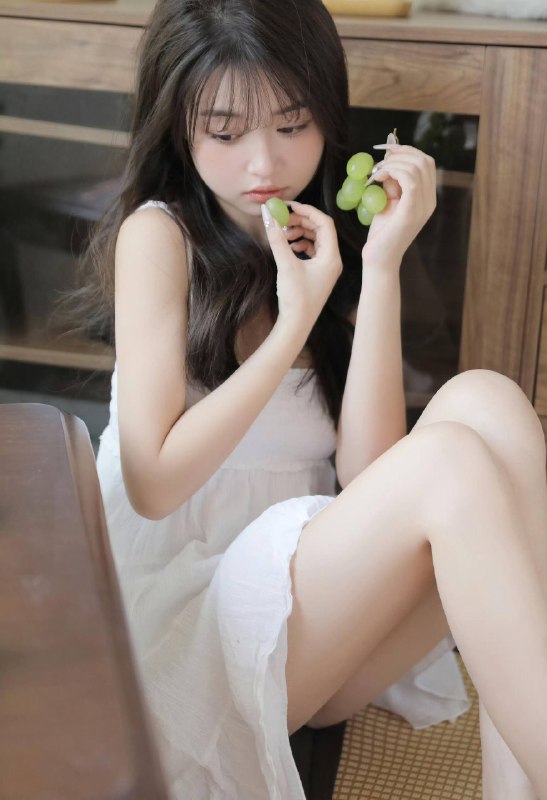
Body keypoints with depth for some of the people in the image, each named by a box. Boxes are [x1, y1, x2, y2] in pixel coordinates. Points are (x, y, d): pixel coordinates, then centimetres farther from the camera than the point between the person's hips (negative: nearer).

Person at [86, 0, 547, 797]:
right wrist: (296, 321, -14)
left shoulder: (336, 245, 8)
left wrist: (381, 268, -13)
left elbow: (366, 472, -6)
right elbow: (154, 482, -12)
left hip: (312, 602, 5)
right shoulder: (160, 234, -4)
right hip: (186, 625, -5)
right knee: (452, 461, -28)